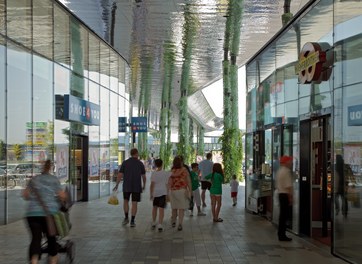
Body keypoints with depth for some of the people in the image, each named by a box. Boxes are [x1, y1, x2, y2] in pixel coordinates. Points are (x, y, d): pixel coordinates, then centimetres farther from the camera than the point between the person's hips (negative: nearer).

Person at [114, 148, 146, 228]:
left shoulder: (125, 162, -2)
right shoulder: (140, 163, -2)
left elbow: (120, 175, -5)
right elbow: (143, 176, 0)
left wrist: (116, 185, 4)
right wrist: (144, 185, 16)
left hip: (126, 186, 1)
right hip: (137, 187, -1)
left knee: (126, 201, 20)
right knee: (134, 204, 4)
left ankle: (126, 218, 15)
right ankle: (132, 221, 1)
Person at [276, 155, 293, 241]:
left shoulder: (280, 170, 16)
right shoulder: (286, 171, -14)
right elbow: (288, 186, -19)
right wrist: (291, 197, -16)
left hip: (280, 193, 10)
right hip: (285, 194, -10)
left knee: (282, 215, 14)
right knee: (284, 215, -6)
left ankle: (280, 234, 18)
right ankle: (282, 235, -3)